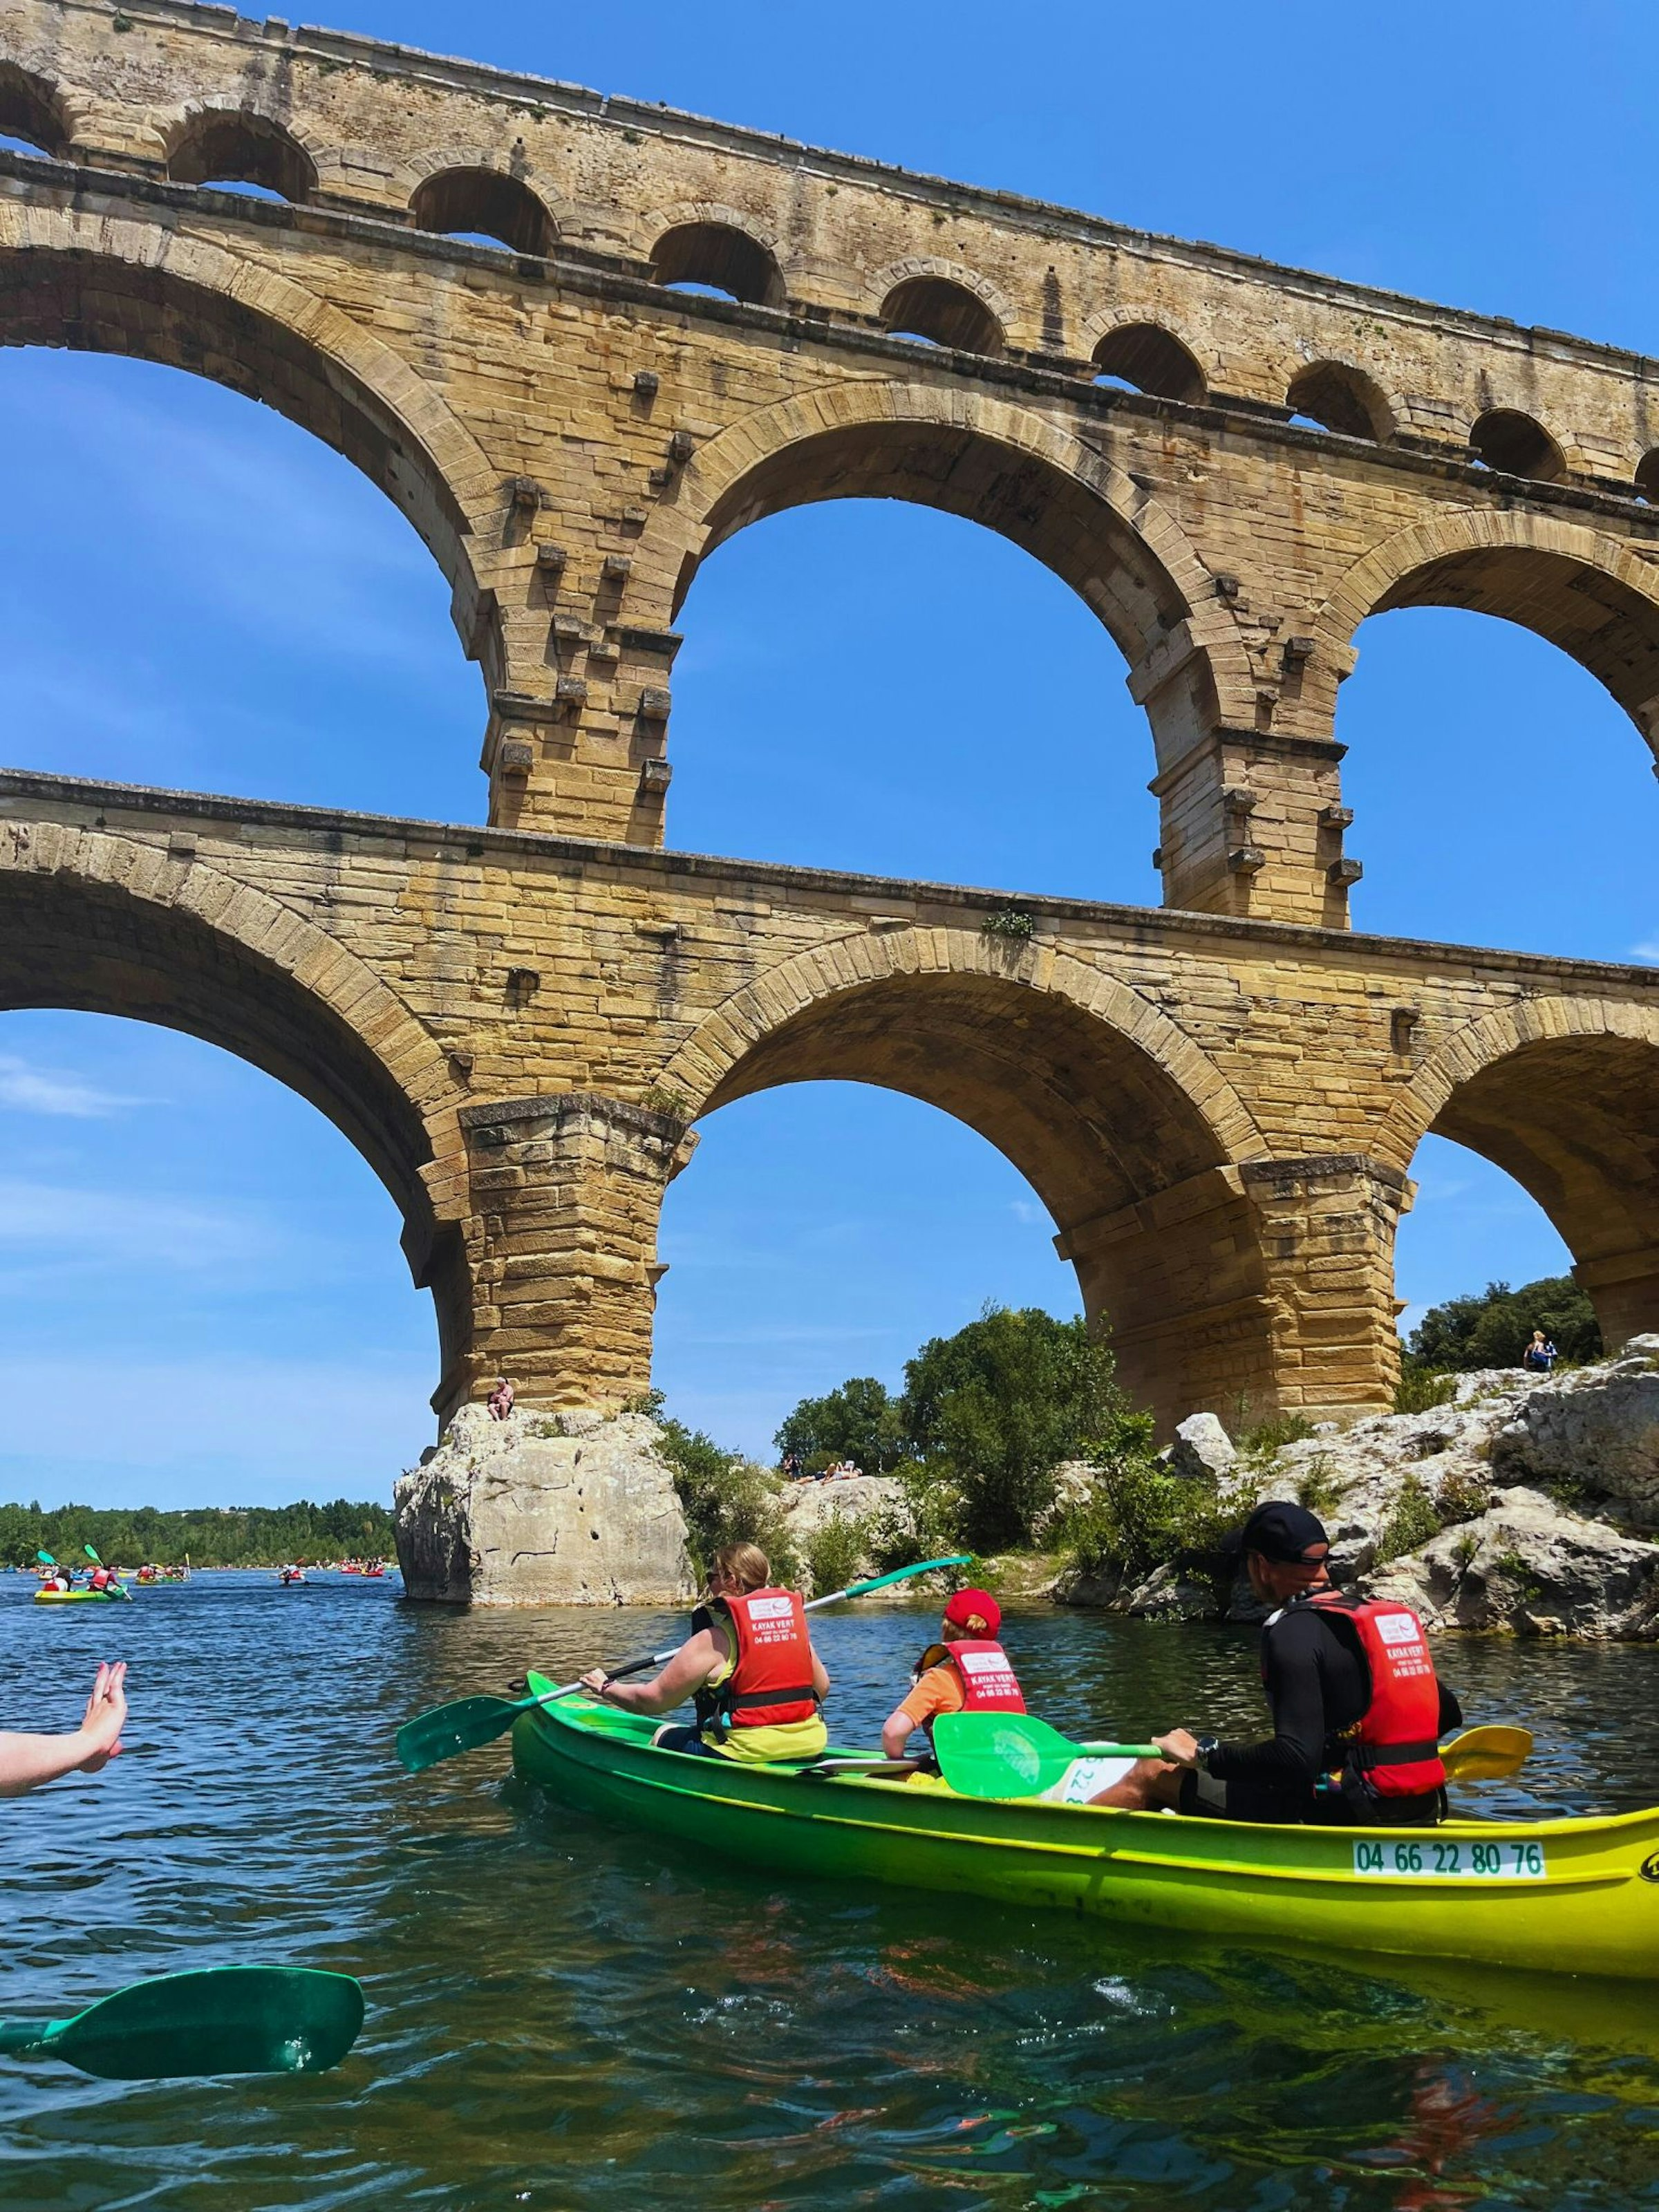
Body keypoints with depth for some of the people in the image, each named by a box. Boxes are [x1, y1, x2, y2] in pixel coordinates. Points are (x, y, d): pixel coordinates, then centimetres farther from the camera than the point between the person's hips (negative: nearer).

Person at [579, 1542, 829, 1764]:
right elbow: (822, 1689, 12)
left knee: (663, 1737, 17)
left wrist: (606, 1688, 13)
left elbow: (651, 1700, -5)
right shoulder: (796, 1625, 5)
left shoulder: (712, 1640, -10)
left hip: (746, 1754, -6)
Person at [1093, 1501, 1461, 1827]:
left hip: (1341, 1817, -8)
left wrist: (1202, 1754, -15)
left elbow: (1296, 1758, -24)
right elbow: (1448, 1713, 15)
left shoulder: (1295, 1629, -15)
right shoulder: (1392, 1616, 9)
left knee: (1154, 1773, 2)